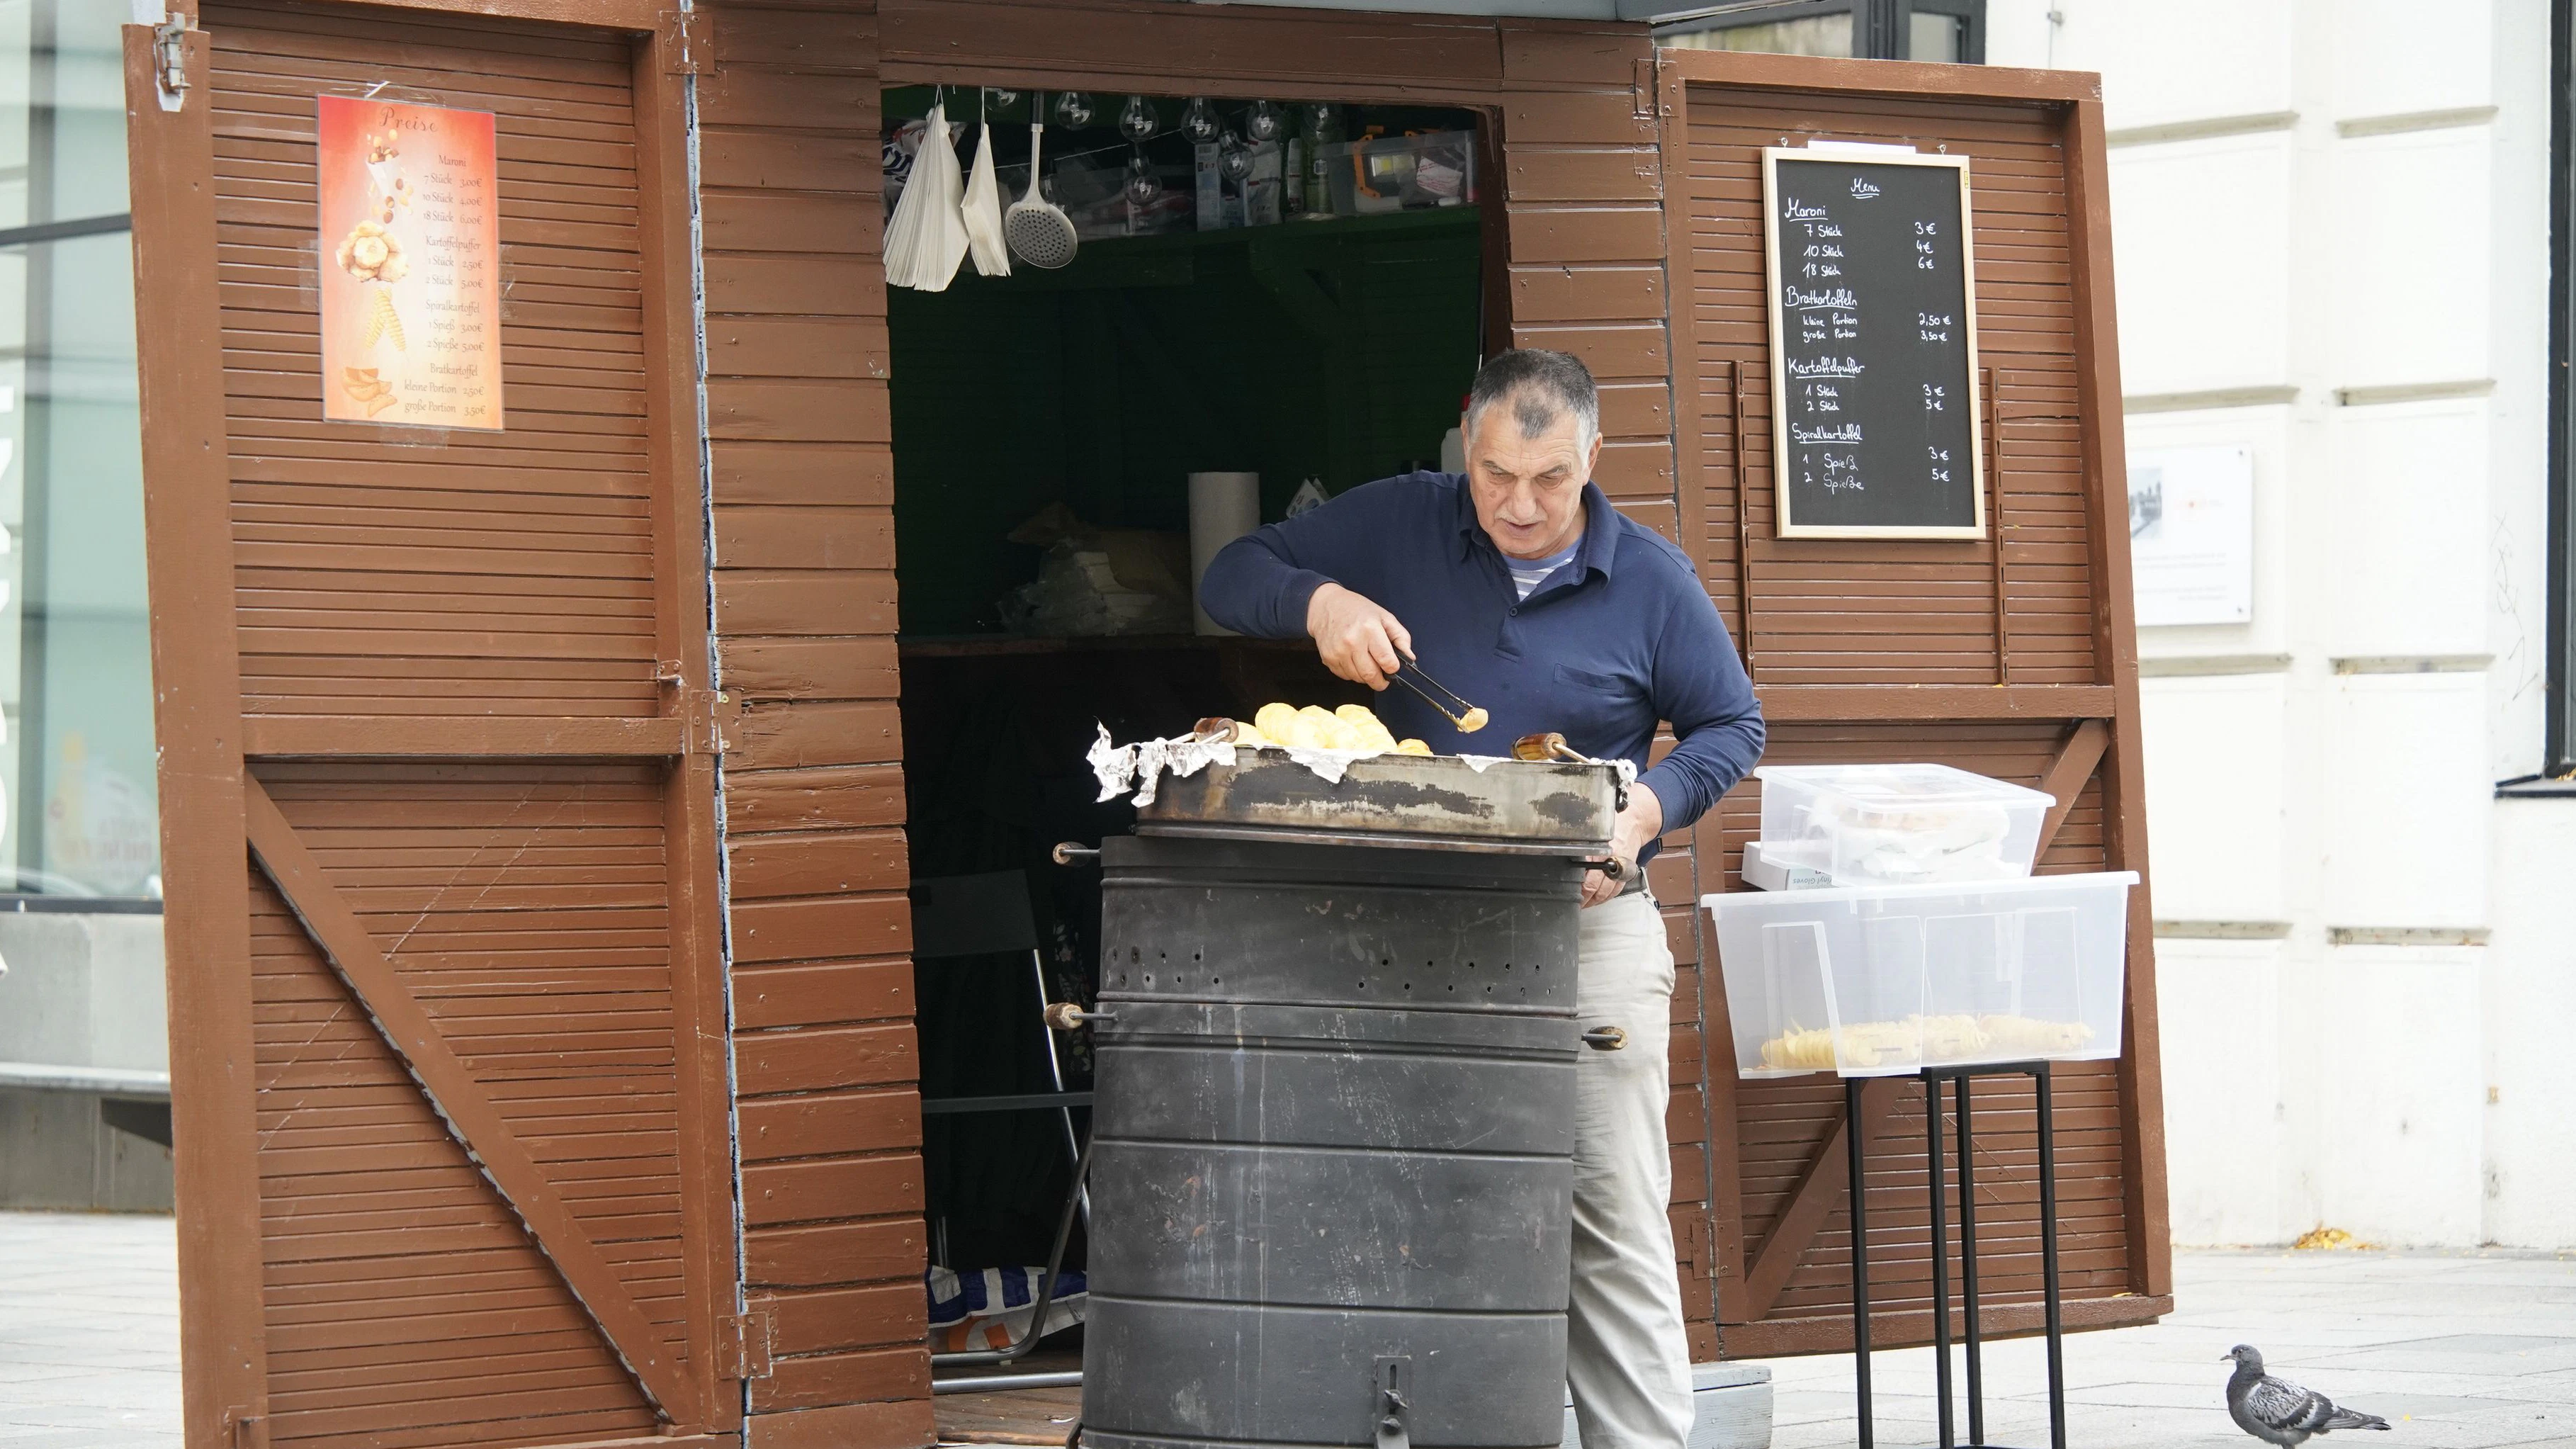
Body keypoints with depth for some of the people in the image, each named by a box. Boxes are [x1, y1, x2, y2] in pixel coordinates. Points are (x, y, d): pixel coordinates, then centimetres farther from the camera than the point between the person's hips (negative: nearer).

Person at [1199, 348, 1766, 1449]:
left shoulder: (1650, 578, 2)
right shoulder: (1398, 525, 3)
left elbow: (1730, 726, 10)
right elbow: (1233, 577, 8)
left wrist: (1647, 810, -9)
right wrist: (1318, 601, -14)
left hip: (1589, 930, -1)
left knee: (1612, 1222, -3)